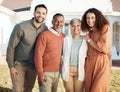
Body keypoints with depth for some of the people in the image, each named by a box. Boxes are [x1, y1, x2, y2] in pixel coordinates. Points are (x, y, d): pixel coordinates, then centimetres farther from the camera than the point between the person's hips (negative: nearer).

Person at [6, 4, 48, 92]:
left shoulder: (45, 29, -9)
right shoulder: (21, 27, -21)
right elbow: (11, 47, -13)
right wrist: (11, 67, -11)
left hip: (33, 65, 4)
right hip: (19, 64, -4)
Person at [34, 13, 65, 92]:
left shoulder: (63, 36, 6)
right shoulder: (44, 35, -11)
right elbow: (38, 55, -13)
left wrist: (59, 70, 11)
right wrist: (40, 73, -15)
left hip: (57, 73, 5)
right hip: (46, 73, -5)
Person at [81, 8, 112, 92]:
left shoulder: (105, 28, -4)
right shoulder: (90, 32, 15)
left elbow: (103, 48, -13)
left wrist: (88, 39, -4)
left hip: (101, 63, -6)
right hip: (90, 63, 6)